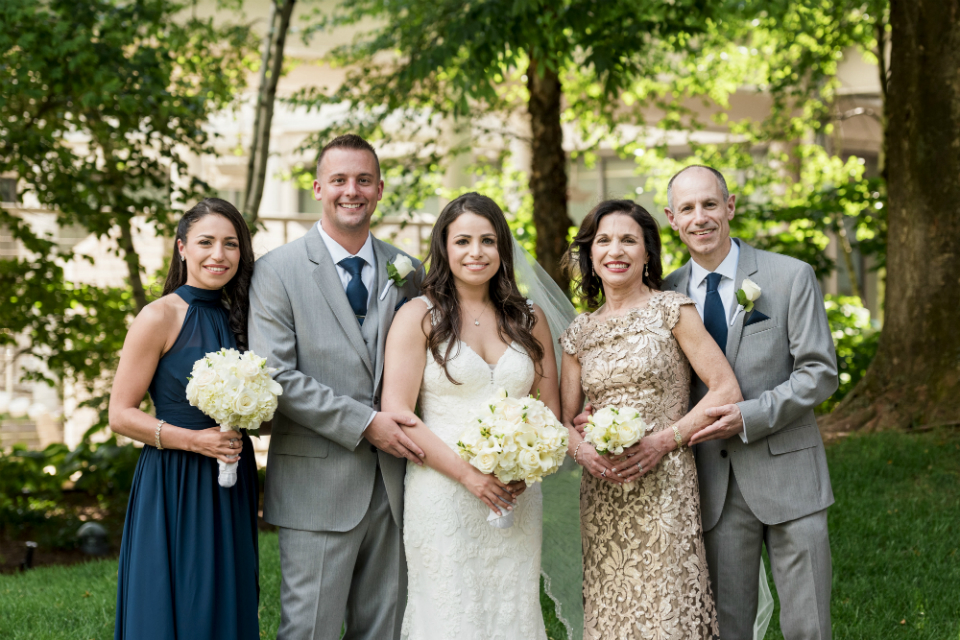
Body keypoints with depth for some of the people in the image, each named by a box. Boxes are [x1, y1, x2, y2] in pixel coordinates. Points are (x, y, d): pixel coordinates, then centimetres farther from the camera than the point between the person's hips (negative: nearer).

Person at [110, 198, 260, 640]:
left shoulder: (236, 317, 10)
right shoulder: (160, 317, -8)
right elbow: (121, 414, -10)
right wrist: (194, 439, -19)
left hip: (231, 489, 6)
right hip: (174, 485, -6)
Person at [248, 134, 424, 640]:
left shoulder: (405, 273, 11)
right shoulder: (277, 271, -3)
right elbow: (274, 375, -11)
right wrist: (364, 422, -16)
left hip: (391, 483, 4)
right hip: (318, 482, -4)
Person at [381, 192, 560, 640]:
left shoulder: (530, 319, 12)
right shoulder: (419, 317, 0)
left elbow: (550, 410, 13)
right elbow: (397, 412, -7)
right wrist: (468, 473, -15)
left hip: (517, 499, 3)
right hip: (443, 496, -3)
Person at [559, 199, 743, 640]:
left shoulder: (671, 311, -1)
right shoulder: (580, 333, 12)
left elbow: (726, 391, -6)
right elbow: (565, 417, 14)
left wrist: (664, 440, -14)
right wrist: (582, 450, -8)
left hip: (664, 488, -4)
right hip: (602, 499, 4)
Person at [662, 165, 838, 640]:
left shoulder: (792, 277, -1)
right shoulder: (667, 293, 6)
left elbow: (820, 373, -5)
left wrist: (750, 416, -16)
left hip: (786, 475, -2)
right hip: (714, 486, 2)